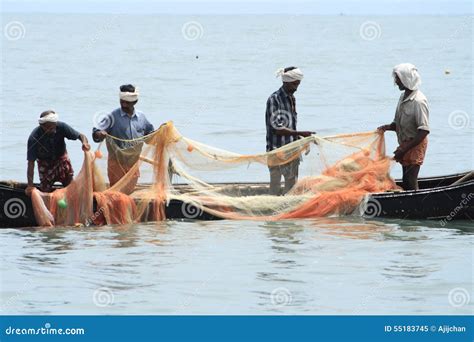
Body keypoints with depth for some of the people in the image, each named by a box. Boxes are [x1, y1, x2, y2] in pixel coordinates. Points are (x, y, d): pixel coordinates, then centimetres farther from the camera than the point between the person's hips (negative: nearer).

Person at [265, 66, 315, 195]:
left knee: (292, 187, 9)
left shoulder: (292, 99, 12)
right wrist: (300, 133, -25)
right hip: (277, 150, -8)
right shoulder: (274, 99, -13)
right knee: (275, 188, -4)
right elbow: (277, 128, -20)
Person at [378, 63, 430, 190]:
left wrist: (405, 149, -24)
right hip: (405, 145, 9)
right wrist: (387, 127, -3)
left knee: (410, 182, -10)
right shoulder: (403, 97, 8)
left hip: (415, 146, -9)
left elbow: (424, 130, -24)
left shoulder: (418, 101, -20)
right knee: (406, 181, 12)